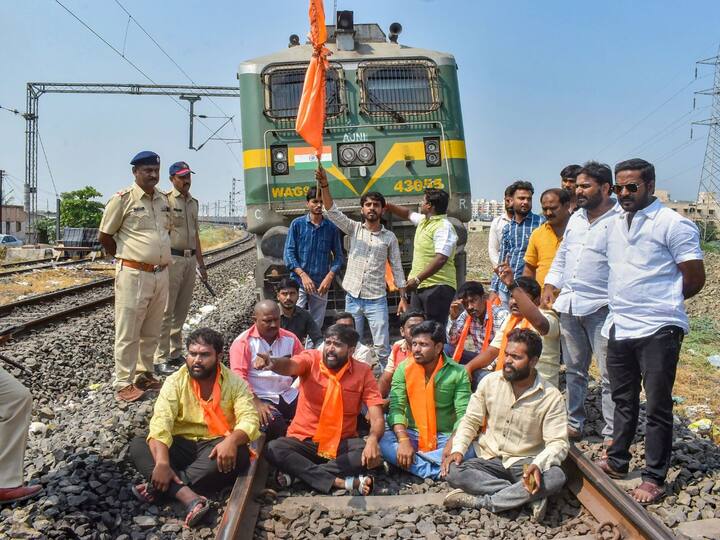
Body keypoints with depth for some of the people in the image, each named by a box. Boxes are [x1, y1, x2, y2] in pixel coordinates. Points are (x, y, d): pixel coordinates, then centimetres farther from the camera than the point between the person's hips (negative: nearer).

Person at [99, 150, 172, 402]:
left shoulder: (164, 199, 11)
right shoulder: (123, 199, -8)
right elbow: (105, 236, -1)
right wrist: (126, 258, 8)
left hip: (161, 274, 6)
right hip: (133, 275, -6)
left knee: (152, 331, 14)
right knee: (128, 332, 1)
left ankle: (144, 374, 27)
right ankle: (124, 383, 10)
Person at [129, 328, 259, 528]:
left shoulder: (235, 382, -4)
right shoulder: (175, 381, -4)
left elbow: (249, 420, -15)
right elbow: (161, 422, -17)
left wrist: (231, 441, -38)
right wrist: (162, 463, -33)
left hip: (216, 447, -1)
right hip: (181, 445, 1)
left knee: (239, 454, -33)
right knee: (137, 445, -22)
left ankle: (158, 487, -26)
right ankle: (189, 498, -40)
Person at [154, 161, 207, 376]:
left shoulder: (193, 202, 16)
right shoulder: (165, 200, -7)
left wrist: (201, 263, 22)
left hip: (190, 259, 8)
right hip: (172, 259, -7)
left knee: (182, 310, 12)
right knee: (166, 311, -5)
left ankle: (175, 353, 22)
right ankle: (160, 358, 0)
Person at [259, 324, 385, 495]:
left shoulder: (363, 372, -5)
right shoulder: (311, 359, -7)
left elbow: (377, 416, -11)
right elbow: (290, 366, -30)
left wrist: (373, 439, -33)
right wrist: (273, 363, -55)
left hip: (342, 443, 1)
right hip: (304, 440, 0)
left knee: (370, 453, -28)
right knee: (273, 449, -28)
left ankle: (298, 473, -22)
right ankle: (341, 482, -30)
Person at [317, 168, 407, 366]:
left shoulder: (389, 237, 3)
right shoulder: (354, 228, 4)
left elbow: (397, 268, 6)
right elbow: (332, 212, -9)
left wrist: (403, 298, 1)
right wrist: (324, 185, -24)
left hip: (377, 300, -1)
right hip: (352, 298, 2)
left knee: (382, 347, -2)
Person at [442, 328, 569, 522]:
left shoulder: (551, 397, -9)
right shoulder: (490, 382, -2)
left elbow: (558, 442, -13)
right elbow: (470, 420, 4)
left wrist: (537, 465, -33)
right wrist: (457, 449, -14)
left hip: (525, 463, -2)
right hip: (489, 460, 2)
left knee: (556, 477, -33)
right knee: (453, 471, -27)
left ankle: (478, 501, -26)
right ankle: (530, 497, -23)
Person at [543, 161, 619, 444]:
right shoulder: (576, 217, 14)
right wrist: (550, 285, 12)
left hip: (601, 308, -7)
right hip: (568, 304, 7)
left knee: (609, 376, 0)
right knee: (573, 371, 16)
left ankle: (612, 434, 11)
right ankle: (574, 424, 28)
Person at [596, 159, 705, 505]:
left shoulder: (672, 224, -11)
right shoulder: (615, 223, 10)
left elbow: (695, 279, -8)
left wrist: (663, 303, 5)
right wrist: (625, 303, 12)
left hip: (657, 330, -7)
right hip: (619, 327, 7)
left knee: (657, 407, 4)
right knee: (624, 401, 19)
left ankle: (654, 478, 16)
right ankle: (617, 462, 33)